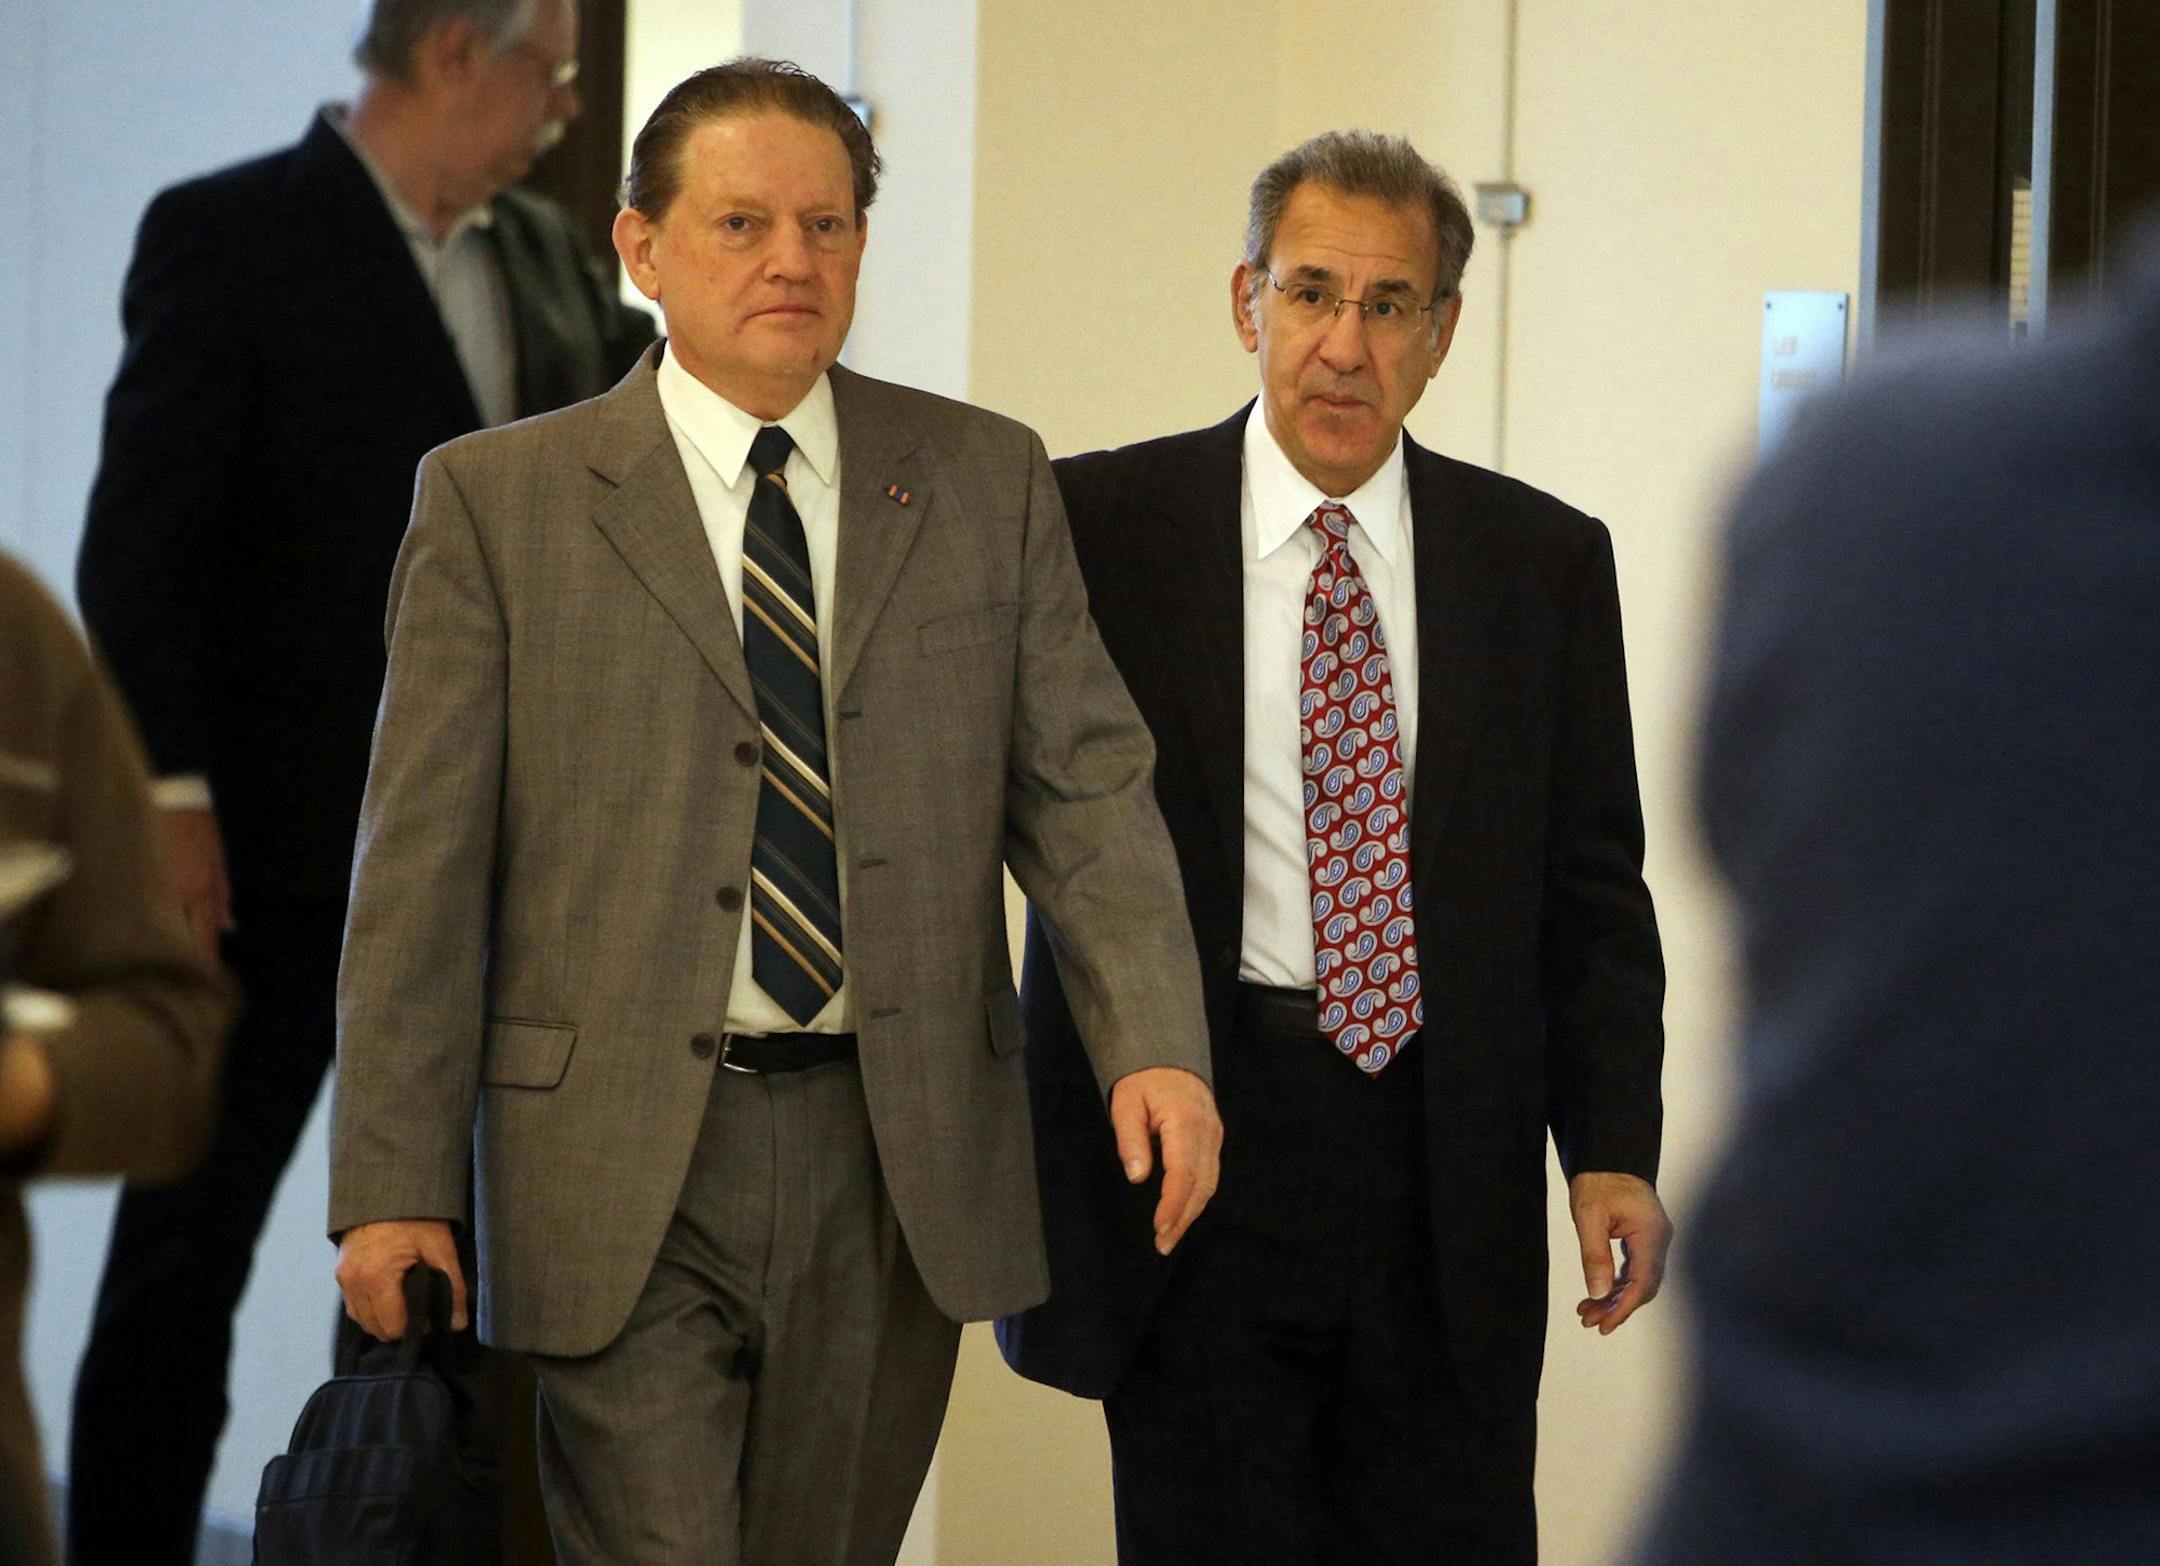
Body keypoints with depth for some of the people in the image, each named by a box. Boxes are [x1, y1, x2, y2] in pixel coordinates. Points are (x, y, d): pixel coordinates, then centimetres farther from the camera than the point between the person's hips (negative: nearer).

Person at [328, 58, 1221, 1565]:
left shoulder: (990, 482, 9)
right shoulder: (498, 500, 2)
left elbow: (1085, 785, 4)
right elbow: (425, 861, 0)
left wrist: (1157, 1045, -13)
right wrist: (395, 1185, -5)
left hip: (896, 1159, 3)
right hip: (623, 1174, -2)